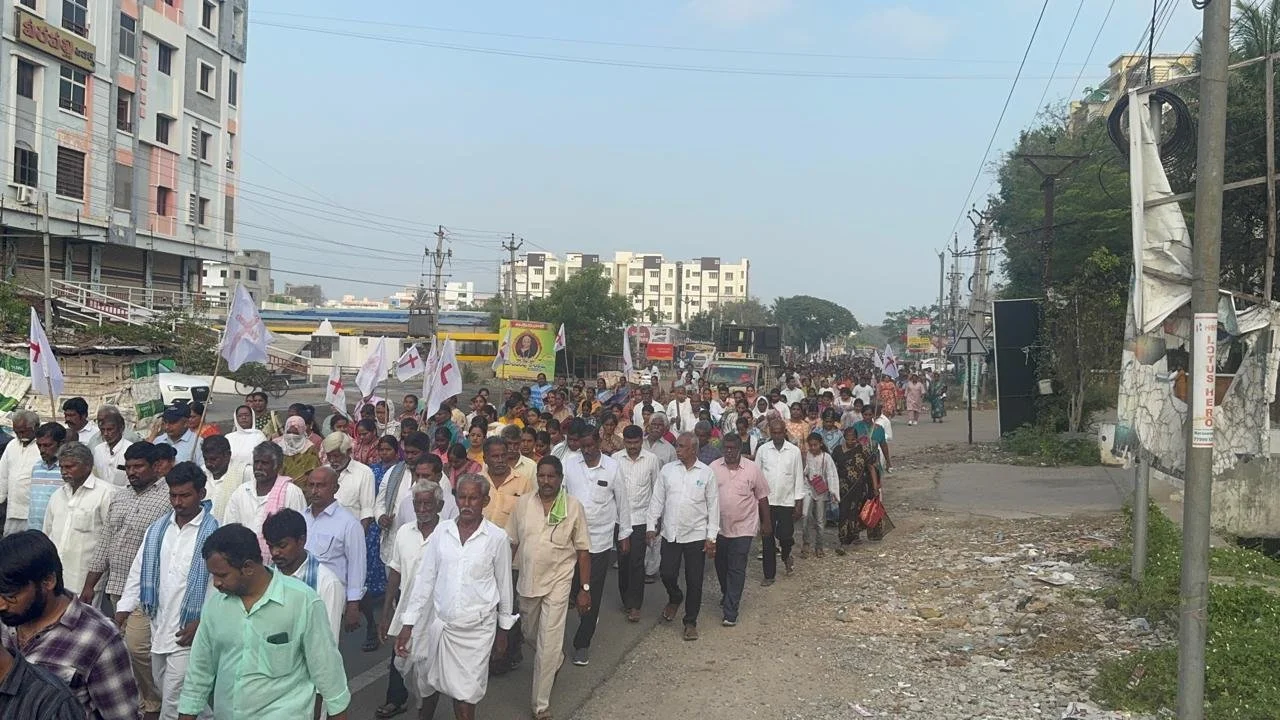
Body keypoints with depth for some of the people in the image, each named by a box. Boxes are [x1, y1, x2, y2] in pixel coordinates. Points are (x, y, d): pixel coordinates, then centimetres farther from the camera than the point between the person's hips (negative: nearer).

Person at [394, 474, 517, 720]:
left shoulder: (497, 537, -7)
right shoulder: (442, 530, -1)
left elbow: (504, 584, 3)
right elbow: (424, 578, 1)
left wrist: (504, 628, 9)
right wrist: (408, 623, -1)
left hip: (476, 628, -2)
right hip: (439, 622, 3)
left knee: (465, 695, 2)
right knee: (429, 681, 17)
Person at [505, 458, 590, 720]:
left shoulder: (573, 506, -9)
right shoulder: (523, 503, -3)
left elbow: (583, 550, -5)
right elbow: (512, 542, 5)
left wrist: (585, 588, -6)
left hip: (557, 583, -4)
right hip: (527, 581, 4)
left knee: (548, 645, -3)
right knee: (534, 637, 23)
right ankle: (555, 663, 53)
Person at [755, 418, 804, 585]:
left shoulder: (794, 451, -2)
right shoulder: (762, 450, -1)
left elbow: (799, 477, 1)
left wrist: (799, 502, -1)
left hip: (787, 501, 0)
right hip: (766, 501, 1)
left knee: (785, 535, -2)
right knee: (768, 539, 4)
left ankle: (786, 556, 33)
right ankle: (769, 574, 15)